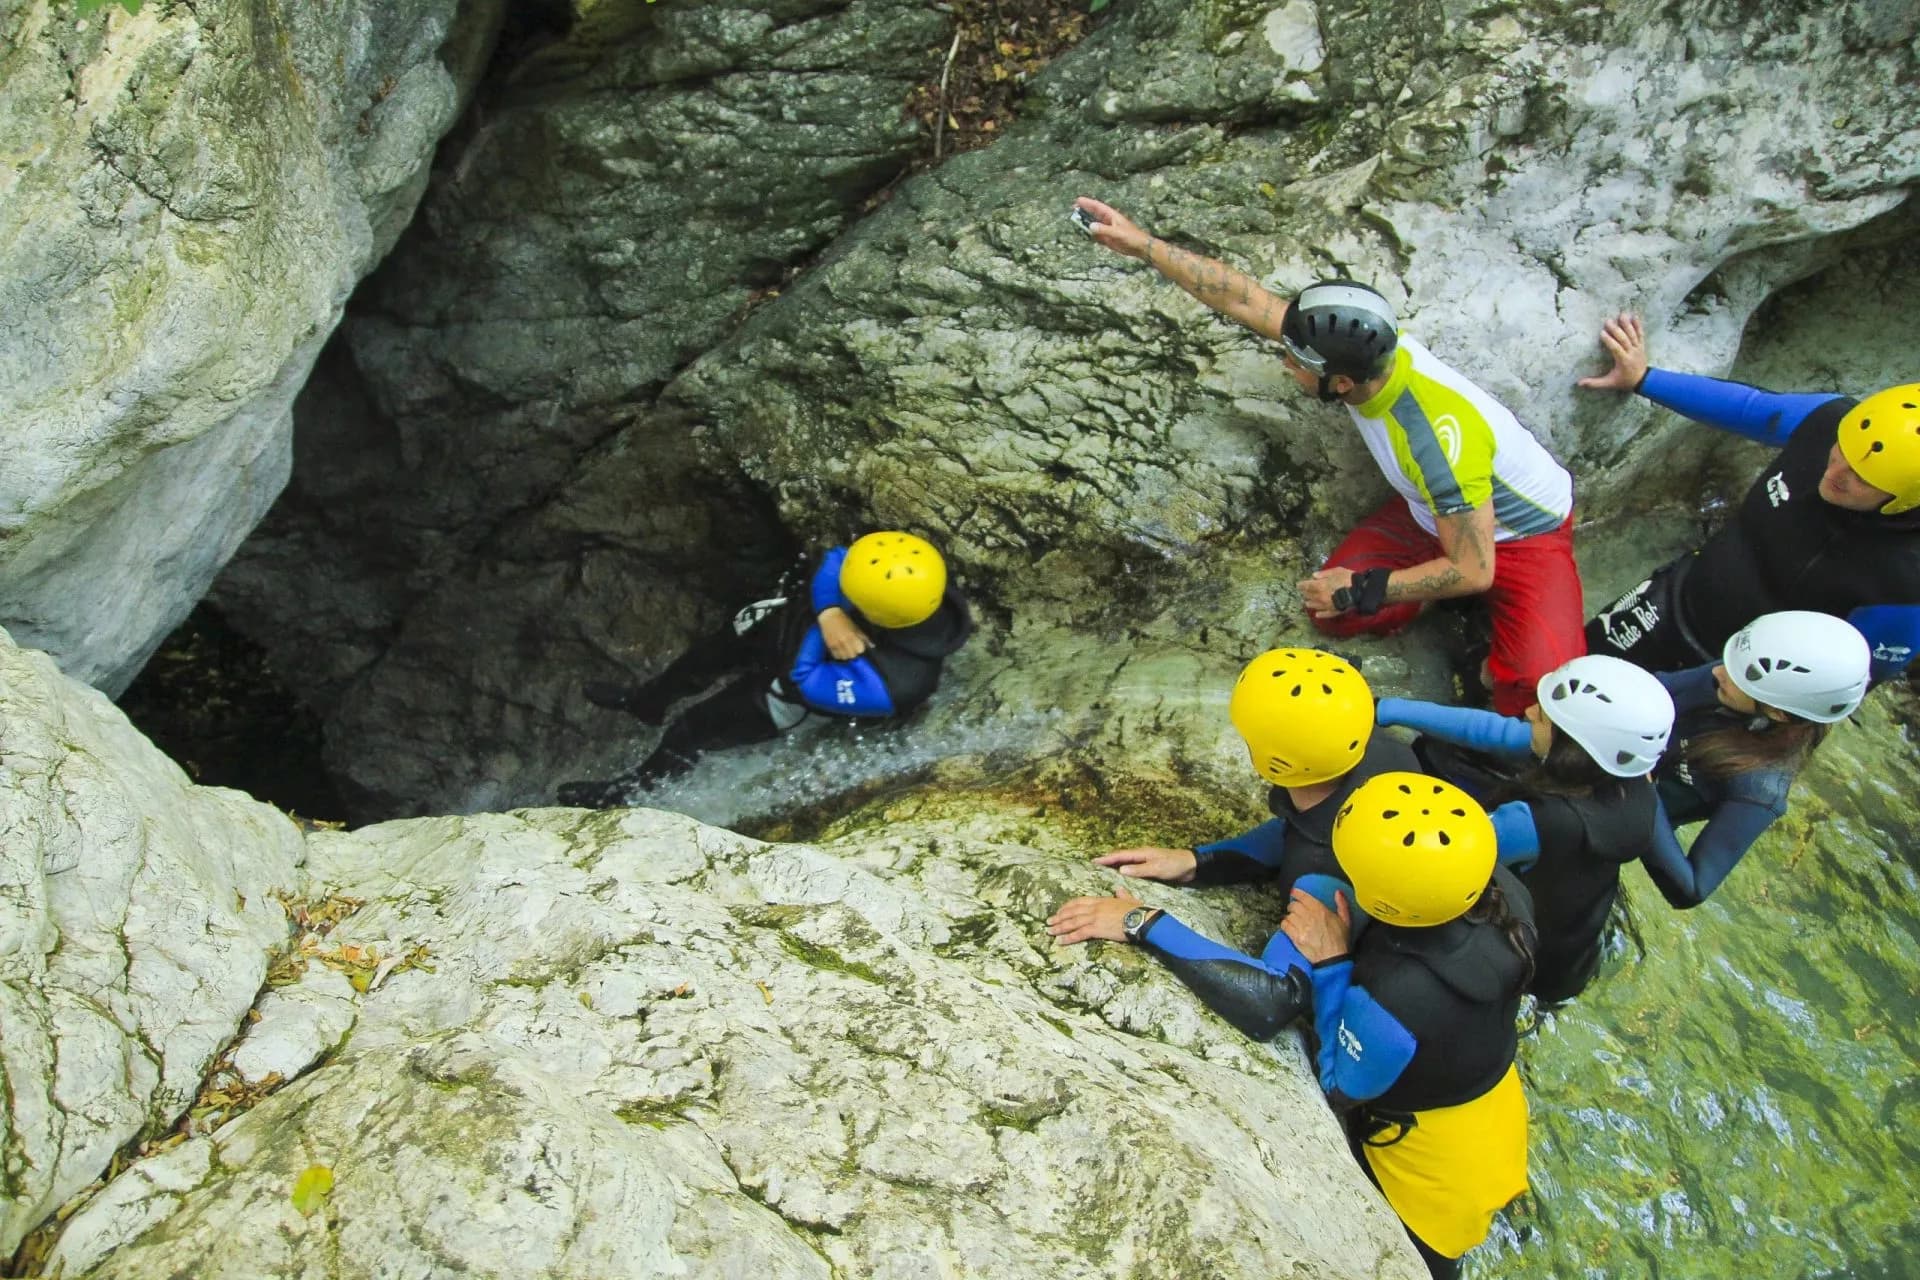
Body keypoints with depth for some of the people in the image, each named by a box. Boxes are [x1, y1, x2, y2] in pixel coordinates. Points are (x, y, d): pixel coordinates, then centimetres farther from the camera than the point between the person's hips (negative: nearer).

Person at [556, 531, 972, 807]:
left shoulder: (890, 683, -45)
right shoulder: (915, 572, -34)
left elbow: (803, 680, -31)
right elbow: (835, 562, -21)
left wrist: (820, 624, -27)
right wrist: (830, 614, -36)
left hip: (801, 676, -5)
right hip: (797, 621, 5)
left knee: (691, 731, 10)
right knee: (714, 648, 23)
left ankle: (632, 788, 42)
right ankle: (648, 700, 55)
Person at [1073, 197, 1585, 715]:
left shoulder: (1438, 438, -41)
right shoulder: (1362, 347, -22)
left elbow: (1472, 571, -32)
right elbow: (1244, 299, -14)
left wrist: (1360, 590, -23)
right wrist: (1140, 243, -14)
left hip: (1524, 534, -6)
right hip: (1436, 515, 7)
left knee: (1542, 685, -29)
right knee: (1334, 609, -10)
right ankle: (1477, 605, 5)